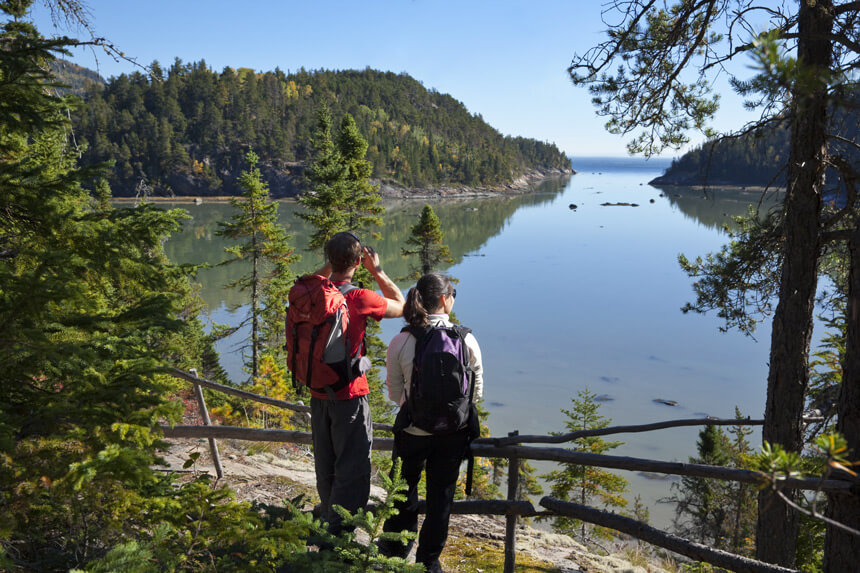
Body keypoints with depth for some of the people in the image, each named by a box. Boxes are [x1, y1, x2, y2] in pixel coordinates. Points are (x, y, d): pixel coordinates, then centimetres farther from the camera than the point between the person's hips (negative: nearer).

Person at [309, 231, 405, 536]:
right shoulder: (359, 298, -20)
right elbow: (401, 306, -3)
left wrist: (331, 264, 13)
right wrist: (376, 270, -1)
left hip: (318, 394, 7)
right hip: (349, 395, -7)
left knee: (325, 467, 22)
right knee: (352, 470, 5)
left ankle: (328, 519, 40)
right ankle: (339, 533, 8)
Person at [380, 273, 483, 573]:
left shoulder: (400, 342, -16)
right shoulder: (466, 339, -15)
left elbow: (395, 394, -5)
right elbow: (477, 390, -4)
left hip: (413, 431, 0)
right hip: (454, 431, 0)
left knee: (406, 485, 24)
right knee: (441, 493, 18)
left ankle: (396, 547, 42)